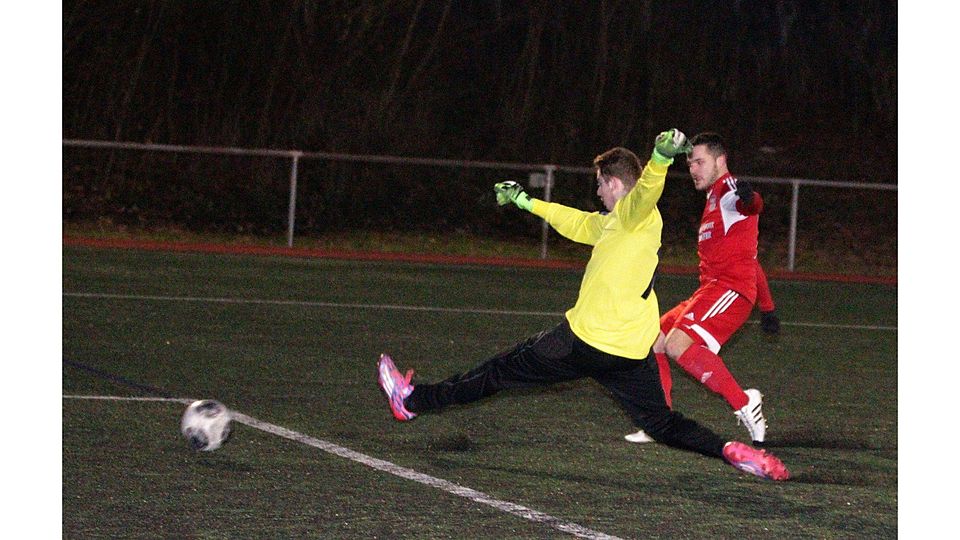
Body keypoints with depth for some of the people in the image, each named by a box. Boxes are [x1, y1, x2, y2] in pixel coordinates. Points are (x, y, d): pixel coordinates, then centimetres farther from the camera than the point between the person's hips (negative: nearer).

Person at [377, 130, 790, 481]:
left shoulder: (634, 213, -8)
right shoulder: (610, 222, 20)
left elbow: (646, 188, -33)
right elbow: (574, 222, 37)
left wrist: (661, 158, -55)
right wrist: (525, 202, 47)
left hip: (585, 339, -8)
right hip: (632, 352, 8)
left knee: (503, 370, 8)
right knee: (660, 424, 10)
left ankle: (414, 400, 20)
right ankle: (730, 451, -11)